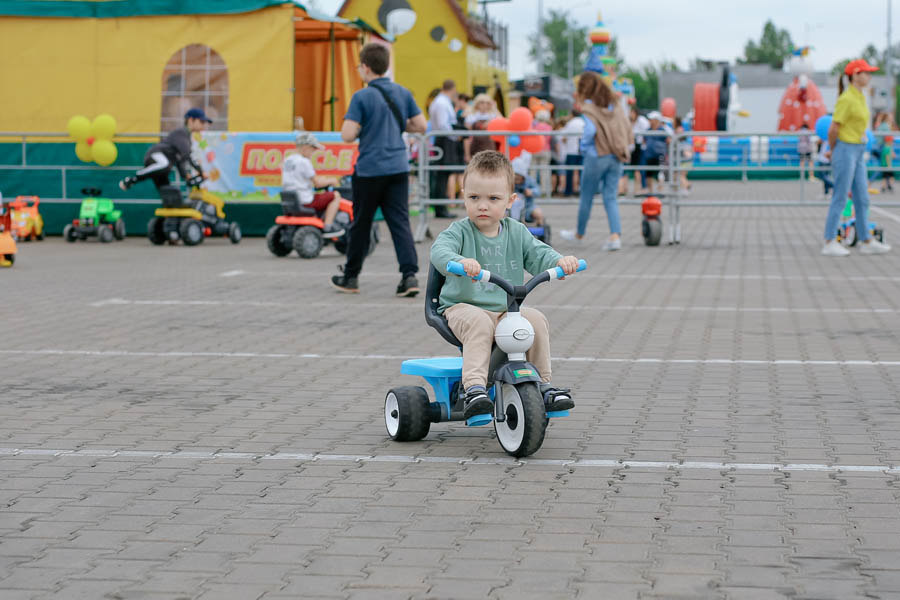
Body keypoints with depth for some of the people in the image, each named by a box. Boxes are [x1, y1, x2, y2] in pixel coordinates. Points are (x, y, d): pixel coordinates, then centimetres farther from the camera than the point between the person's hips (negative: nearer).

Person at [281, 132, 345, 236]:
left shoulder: (287, 161, 11)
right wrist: (330, 181, 5)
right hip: (305, 202, -9)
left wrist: (320, 179, 23)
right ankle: (327, 227, -6)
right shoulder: (304, 162, -15)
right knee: (336, 196, 1)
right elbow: (317, 183, -14)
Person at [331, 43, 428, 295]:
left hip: (369, 170, -4)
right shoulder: (402, 93, 5)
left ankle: (350, 277, 22)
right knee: (400, 222, 2)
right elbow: (420, 126, 8)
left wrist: (362, 128, 5)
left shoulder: (361, 97, -11)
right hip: (398, 168, 4)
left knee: (361, 224, 9)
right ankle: (410, 274, -13)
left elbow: (347, 135, -16)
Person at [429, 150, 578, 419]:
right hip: (463, 307, -4)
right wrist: (460, 261, -49)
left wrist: (560, 261, -23)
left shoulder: (516, 232, 8)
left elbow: (538, 254, 0)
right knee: (479, 323, -35)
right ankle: (474, 387, -41)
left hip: (507, 310, 4)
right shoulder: (460, 232, -6)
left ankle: (544, 384, -7)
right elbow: (439, 250, -25)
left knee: (536, 319, -19)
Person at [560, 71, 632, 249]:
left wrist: (583, 148, -6)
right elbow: (627, 126, 6)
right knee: (610, 198, 6)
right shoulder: (615, 104, 9)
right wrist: (620, 147, 13)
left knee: (587, 197, 11)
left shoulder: (589, 106, -8)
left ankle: (579, 234, 27)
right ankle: (615, 235, -10)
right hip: (616, 157, 5)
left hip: (597, 156, -5)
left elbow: (590, 129, -21)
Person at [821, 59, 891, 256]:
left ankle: (866, 242, 15)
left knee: (862, 199, 10)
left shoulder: (860, 97, 13)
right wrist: (833, 150, 0)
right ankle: (829, 244, 2)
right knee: (840, 199, -4)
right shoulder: (846, 99, -16)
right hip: (845, 151, -9)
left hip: (858, 153, 9)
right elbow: (833, 130, -16)